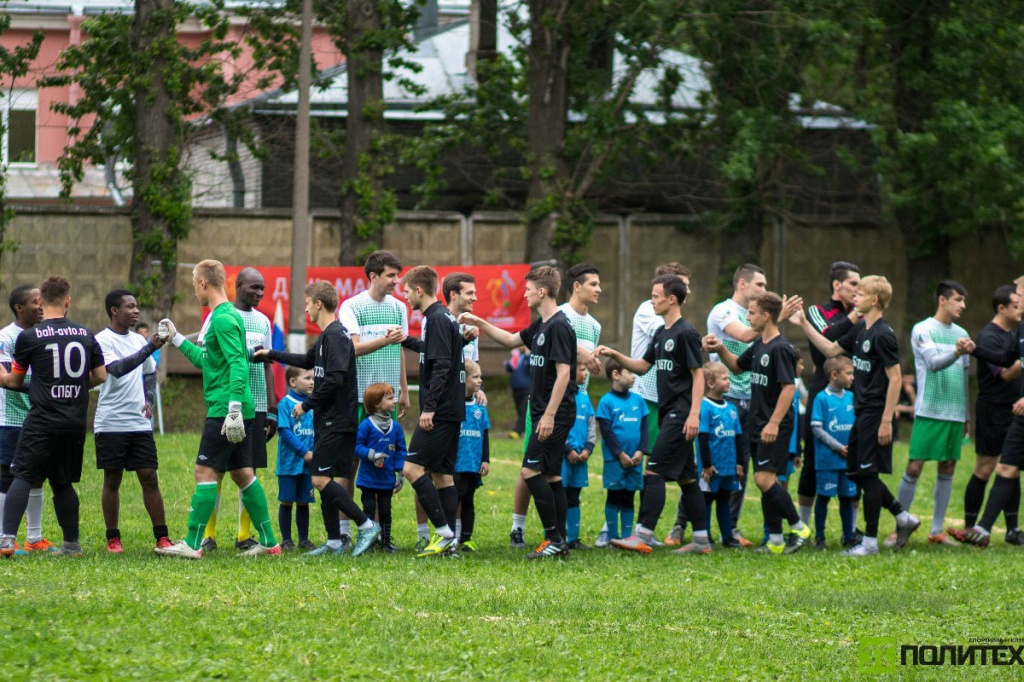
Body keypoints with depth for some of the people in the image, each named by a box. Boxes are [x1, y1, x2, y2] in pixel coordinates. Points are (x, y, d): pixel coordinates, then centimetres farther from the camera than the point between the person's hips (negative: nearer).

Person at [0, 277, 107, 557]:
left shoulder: (29, 336, -4)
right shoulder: (85, 335, 6)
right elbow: (100, 376, 11)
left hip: (42, 421, -4)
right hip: (75, 423, 4)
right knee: (63, 482, 15)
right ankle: (72, 543, 16)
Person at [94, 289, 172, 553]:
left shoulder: (139, 340, 13)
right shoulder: (103, 340, -7)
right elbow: (117, 369, -23)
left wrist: (149, 399, 7)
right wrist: (150, 348, -28)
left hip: (140, 423, 5)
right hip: (111, 423, -5)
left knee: (149, 478, 0)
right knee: (112, 480, 2)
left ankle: (162, 537, 1)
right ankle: (113, 538, 10)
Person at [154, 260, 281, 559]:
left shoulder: (223, 319, -13)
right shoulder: (224, 315, 18)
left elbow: (238, 363, -22)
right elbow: (205, 360, 30)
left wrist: (233, 406, -28)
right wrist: (177, 339, 36)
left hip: (223, 409, -10)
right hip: (239, 411, 10)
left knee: (205, 471, -8)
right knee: (242, 473, 12)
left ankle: (193, 543, -8)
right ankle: (269, 542, 13)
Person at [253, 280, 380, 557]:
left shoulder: (335, 336, -15)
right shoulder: (326, 336, 16)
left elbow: (334, 379, -24)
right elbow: (308, 361, 35)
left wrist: (307, 404, -14)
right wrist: (271, 355, 40)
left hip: (337, 422, -10)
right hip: (326, 420, 10)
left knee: (321, 479, -13)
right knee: (322, 480, 9)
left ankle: (366, 525, -9)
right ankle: (334, 542, 12)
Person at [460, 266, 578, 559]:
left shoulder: (558, 326, -16)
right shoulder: (541, 326, 14)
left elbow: (563, 373, -21)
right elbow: (511, 340, 30)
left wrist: (549, 415, -24)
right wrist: (480, 324, 22)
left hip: (555, 415, -10)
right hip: (545, 414, 10)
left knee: (531, 471, -12)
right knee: (551, 475, 10)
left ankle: (554, 538, -10)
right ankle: (560, 542, 11)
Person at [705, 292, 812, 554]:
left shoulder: (781, 348, -15)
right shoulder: (758, 346, 13)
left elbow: (789, 387, -21)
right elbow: (737, 367, 30)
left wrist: (774, 423, -25)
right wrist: (721, 350, 12)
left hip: (775, 428, -9)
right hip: (758, 424, 9)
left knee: (765, 478, -16)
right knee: (765, 482, 8)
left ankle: (799, 527, -5)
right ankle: (776, 540, 12)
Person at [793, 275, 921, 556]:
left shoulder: (883, 335, -16)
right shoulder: (860, 330, 11)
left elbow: (895, 378, -17)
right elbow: (831, 349, 23)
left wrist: (886, 420, -19)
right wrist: (805, 325, 17)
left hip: (876, 414, -9)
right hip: (862, 412, 9)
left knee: (868, 474, -4)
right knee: (857, 473, 12)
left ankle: (870, 541, 3)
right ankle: (904, 517, 22)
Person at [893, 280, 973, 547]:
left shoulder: (961, 334, 16)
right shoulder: (923, 330, -2)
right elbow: (933, 362, -17)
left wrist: (967, 415, 21)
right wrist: (955, 353, -36)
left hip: (955, 413, 6)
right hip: (929, 411, -6)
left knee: (947, 469, 5)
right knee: (914, 468, -7)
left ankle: (937, 531, 10)